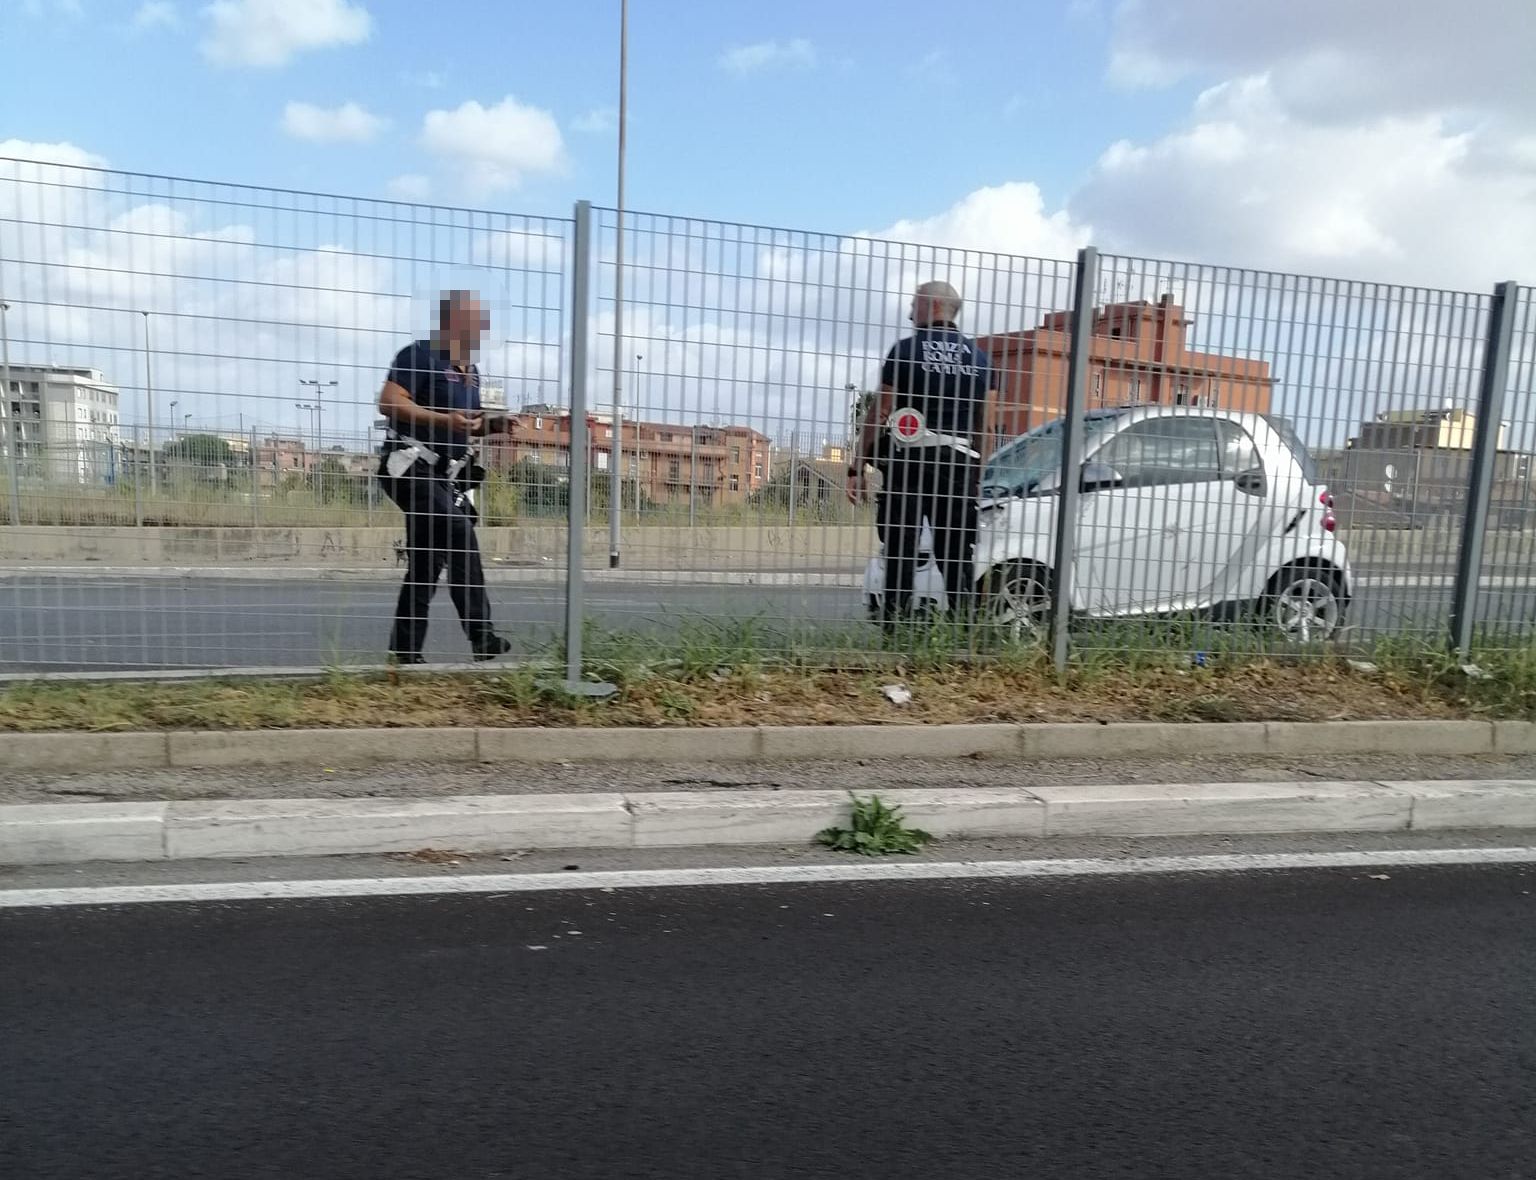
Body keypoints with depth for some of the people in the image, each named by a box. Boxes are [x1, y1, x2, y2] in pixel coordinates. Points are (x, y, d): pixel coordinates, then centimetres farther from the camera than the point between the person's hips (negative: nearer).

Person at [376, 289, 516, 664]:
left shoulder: (470, 371, 19)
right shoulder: (420, 355, -7)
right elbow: (389, 403, -18)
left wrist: (490, 425, 9)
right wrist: (444, 419, -26)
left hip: (445, 476, 9)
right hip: (412, 467, -9)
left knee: (427, 563, 8)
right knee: (460, 534, -25)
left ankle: (404, 652, 15)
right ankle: (482, 638, -26)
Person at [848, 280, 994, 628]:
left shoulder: (906, 350, -1)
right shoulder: (979, 356, 11)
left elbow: (879, 413, -5)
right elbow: (984, 423, 9)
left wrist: (857, 466, -3)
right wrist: (978, 474, 14)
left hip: (910, 459, -3)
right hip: (959, 462, 3)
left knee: (901, 550, 0)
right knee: (957, 553, 6)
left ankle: (895, 629, -1)